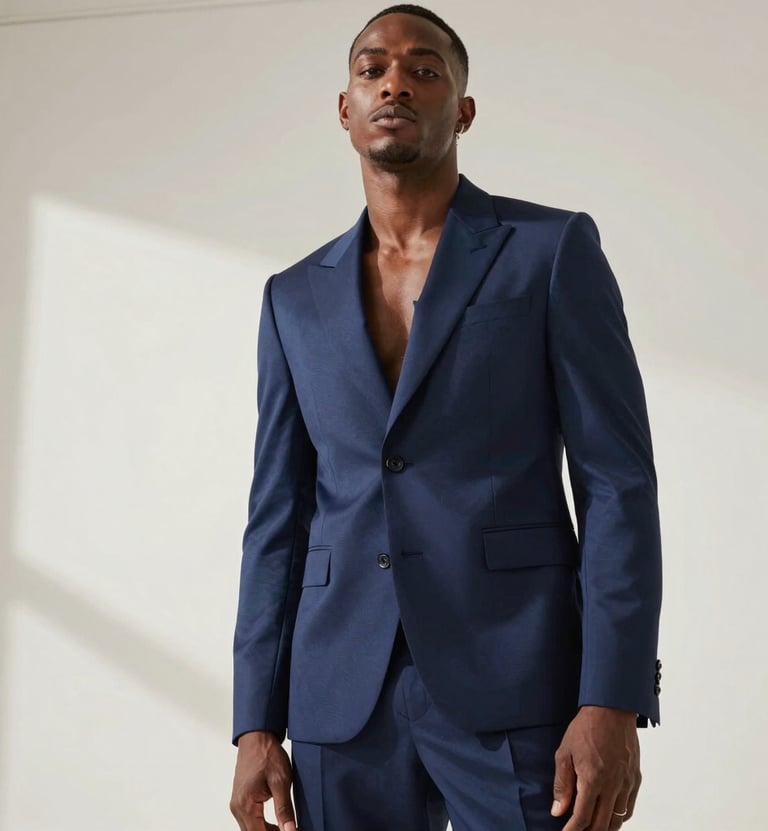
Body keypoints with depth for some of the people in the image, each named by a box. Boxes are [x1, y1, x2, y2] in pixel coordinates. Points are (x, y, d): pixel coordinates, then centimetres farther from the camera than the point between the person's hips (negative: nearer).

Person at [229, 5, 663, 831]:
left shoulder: (554, 250, 2)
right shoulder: (296, 298, 14)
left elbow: (619, 483, -4)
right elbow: (278, 517, 13)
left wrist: (614, 703, -14)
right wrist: (256, 725, 5)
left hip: (513, 689, -3)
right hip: (341, 701, 4)